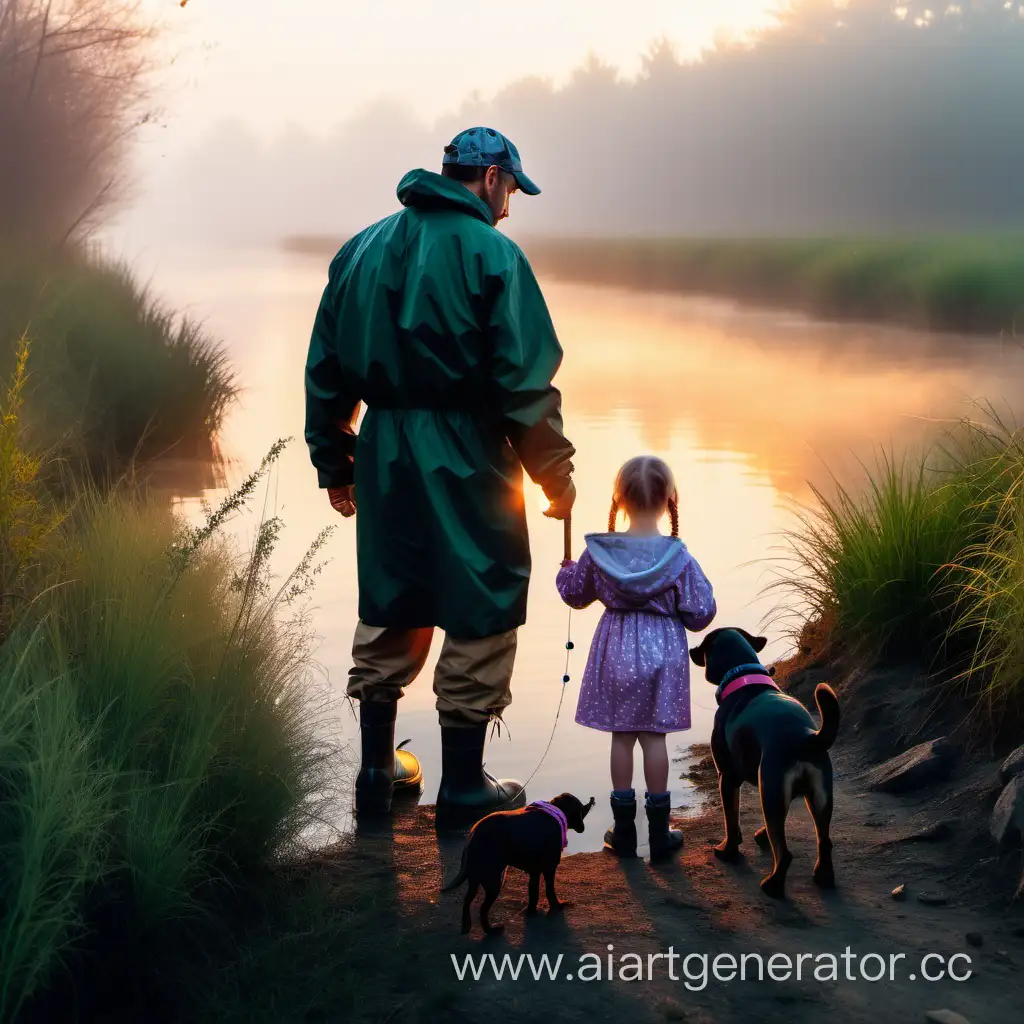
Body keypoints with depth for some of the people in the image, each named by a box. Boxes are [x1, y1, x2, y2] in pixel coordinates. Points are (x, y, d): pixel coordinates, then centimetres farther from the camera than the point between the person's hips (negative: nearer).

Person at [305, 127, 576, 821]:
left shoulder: (364, 249, 10)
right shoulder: (491, 253, -9)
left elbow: (327, 368, 13)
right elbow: (526, 379, -13)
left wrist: (335, 463, 21)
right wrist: (555, 473, -4)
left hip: (385, 455, 6)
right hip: (467, 462, -6)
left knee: (389, 608, 17)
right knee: (480, 612, 5)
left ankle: (378, 767, 24)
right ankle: (464, 783, 11)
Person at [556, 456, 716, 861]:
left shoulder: (598, 553, -7)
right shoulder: (679, 558, -12)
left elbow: (575, 594, 9)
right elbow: (700, 614, -8)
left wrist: (566, 570, 30)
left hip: (616, 649, 1)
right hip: (663, 650, -1)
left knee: (621, 737, 9)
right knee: (654, 737, 7)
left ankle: (624, 830, 15)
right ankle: (659, 831, 14)